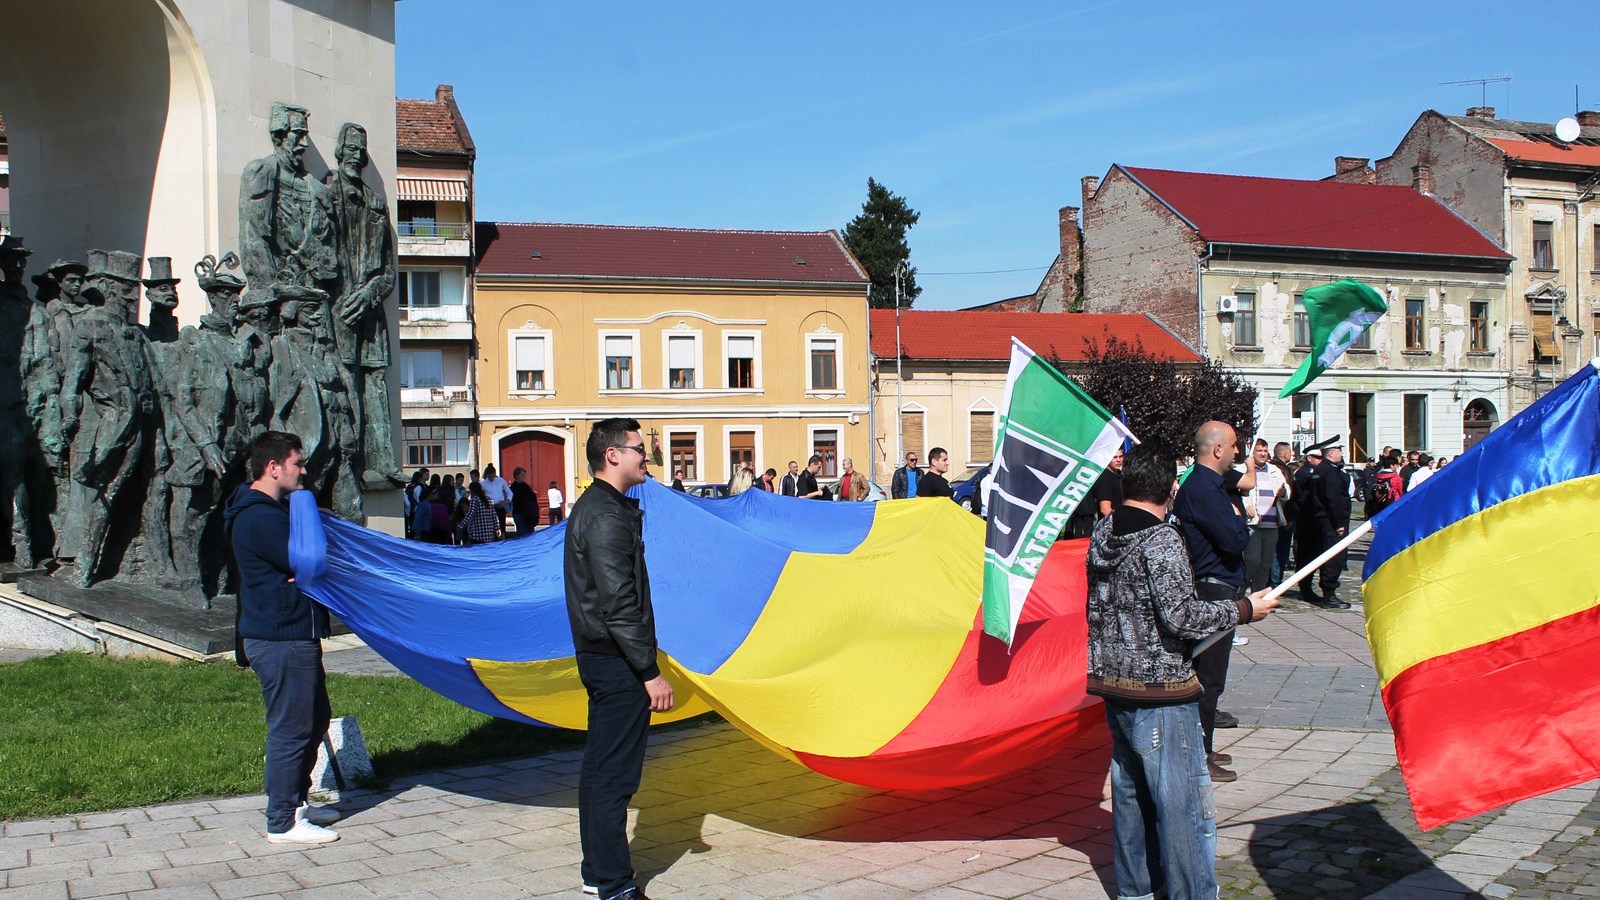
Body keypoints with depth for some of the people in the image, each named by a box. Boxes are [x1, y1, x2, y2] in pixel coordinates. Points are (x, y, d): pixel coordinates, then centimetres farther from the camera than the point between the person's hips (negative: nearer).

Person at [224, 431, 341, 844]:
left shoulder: (272, 510, 17)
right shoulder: (259, 518, -19)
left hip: (295, 635, 11)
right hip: (281, 641, -11)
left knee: (315, 718, 19)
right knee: (290, 729, -4)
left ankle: (297, 801, 30)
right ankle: (283, 822, 5)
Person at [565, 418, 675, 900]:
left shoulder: (593, 507, 14)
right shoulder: (608, 517, -18)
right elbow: (620, 605, -24)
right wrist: (651, 672, -22)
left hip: (599, 657, 11)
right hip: (618, 662, -11)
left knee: (600, 767, 16)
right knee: (614, 774, -5)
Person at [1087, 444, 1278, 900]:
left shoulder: (1101, 534, 7)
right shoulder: (1161, 539, -16)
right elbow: (1181, 615, -21)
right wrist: (1244, 609, -10)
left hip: (1115, 684, 8)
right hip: (1160, 691, -8)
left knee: (1129, 792, 17)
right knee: (1182, 800, -2)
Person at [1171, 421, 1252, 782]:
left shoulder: (1209, 485, 15)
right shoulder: (1203, 489, -20)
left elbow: (1232, 536, 17)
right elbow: (1236, 539, -24)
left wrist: (1236, 520, -1)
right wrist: (1239, 517, -6)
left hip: (1218, 590, 11)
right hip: (1214, 592, -11)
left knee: (1208, 674, 17)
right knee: (1209, 676, -4)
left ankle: (1201, 748, 27)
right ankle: (1199, 758, 4)